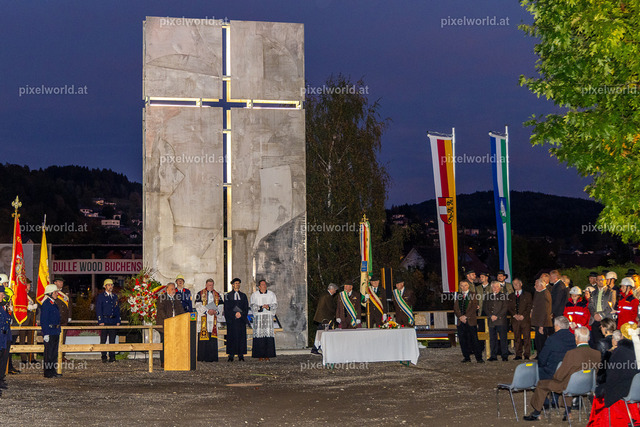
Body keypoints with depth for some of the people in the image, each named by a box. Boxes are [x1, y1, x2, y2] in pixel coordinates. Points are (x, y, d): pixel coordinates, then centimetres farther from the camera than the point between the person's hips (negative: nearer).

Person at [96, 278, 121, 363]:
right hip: (104, 321, -4)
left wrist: (118, 321, 9)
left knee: (112, 340, 4)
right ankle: (104, 357, 2)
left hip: (113, 322, 4)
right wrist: (100, 321, -11)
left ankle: (112, 357, 7)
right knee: (103, 340, -2)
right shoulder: (100, 297, 2)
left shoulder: (115, 297, 16)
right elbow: (98, 310, -3)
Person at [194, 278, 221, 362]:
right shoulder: (200, 294, 6)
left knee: (213, 339, -2)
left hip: (213, 319, 3)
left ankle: (211, 357, -1)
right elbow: (198, 306, -4)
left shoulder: (217, 295, 17)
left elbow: (219, 306, 13)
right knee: (203, 338, -7)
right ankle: (202, 357, -5)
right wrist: (207, 311, -17)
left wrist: (216, 311, -8)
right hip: (203, 319, -3)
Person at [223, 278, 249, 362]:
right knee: (231, 337, -4)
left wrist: (241, 314, -9)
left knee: (241, 336, -2)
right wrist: (234, 314, -13)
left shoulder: (243, 295, 14)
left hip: (241, 319, 2)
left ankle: (241, 355, 0)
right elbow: (227, 308, -1)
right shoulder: (228, 295, 6)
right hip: (231, 319, -2)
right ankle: (231, 356, -4)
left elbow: (246, 308, 8)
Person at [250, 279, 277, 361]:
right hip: (258, 316, -1)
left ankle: (267, 355, -7)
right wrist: (261, 307, -15)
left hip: (268, 316, 1)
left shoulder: (271, 294, 13)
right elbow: (252, 305, -1)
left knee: (269, 335, -8)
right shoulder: (254, 295, 9)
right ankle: (260, 356, -6)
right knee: (259, 335, -8)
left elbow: (275, 305, 8)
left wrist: (269, 307, -12)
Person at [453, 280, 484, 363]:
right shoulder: (458, 296, 15)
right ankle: (466, 357, 11)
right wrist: (460, 317, -7)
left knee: (474, 339, -6)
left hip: (471, 320, -4)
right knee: (462, 340, 3)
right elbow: (455, 308, 9)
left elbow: (474, 307, -4)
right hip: (461, 321, 4)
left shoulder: (472, 295, 4)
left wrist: (466, 316, -12)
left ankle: (479, 357, -5)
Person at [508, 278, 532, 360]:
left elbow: (529, 307, 2)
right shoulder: (511, 296, 17)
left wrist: (522, 315, -10)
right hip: (515, 319, 3)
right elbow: (509, 308, 10)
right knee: (517, 338, 1)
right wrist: (515, 315, -7)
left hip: (525, 319, -2)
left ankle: (527, 355, -3)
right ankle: (518, 355, 4)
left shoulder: (527, 295, 10)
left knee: (526, 337, -6)